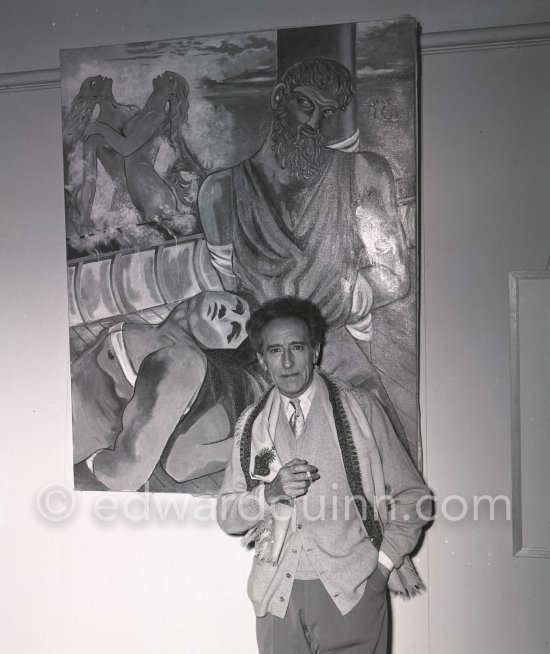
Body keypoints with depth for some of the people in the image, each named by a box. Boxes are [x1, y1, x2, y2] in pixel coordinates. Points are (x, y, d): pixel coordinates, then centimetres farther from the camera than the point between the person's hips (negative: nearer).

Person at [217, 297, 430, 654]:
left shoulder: (360, 410, 2)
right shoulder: (252, 424, 9)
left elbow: (412, 497, 5)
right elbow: (227, 516, 7)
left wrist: (383, 560, -4)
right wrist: (271, 493, -10)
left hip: (351, 588, -2)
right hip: (278, 595, 2)